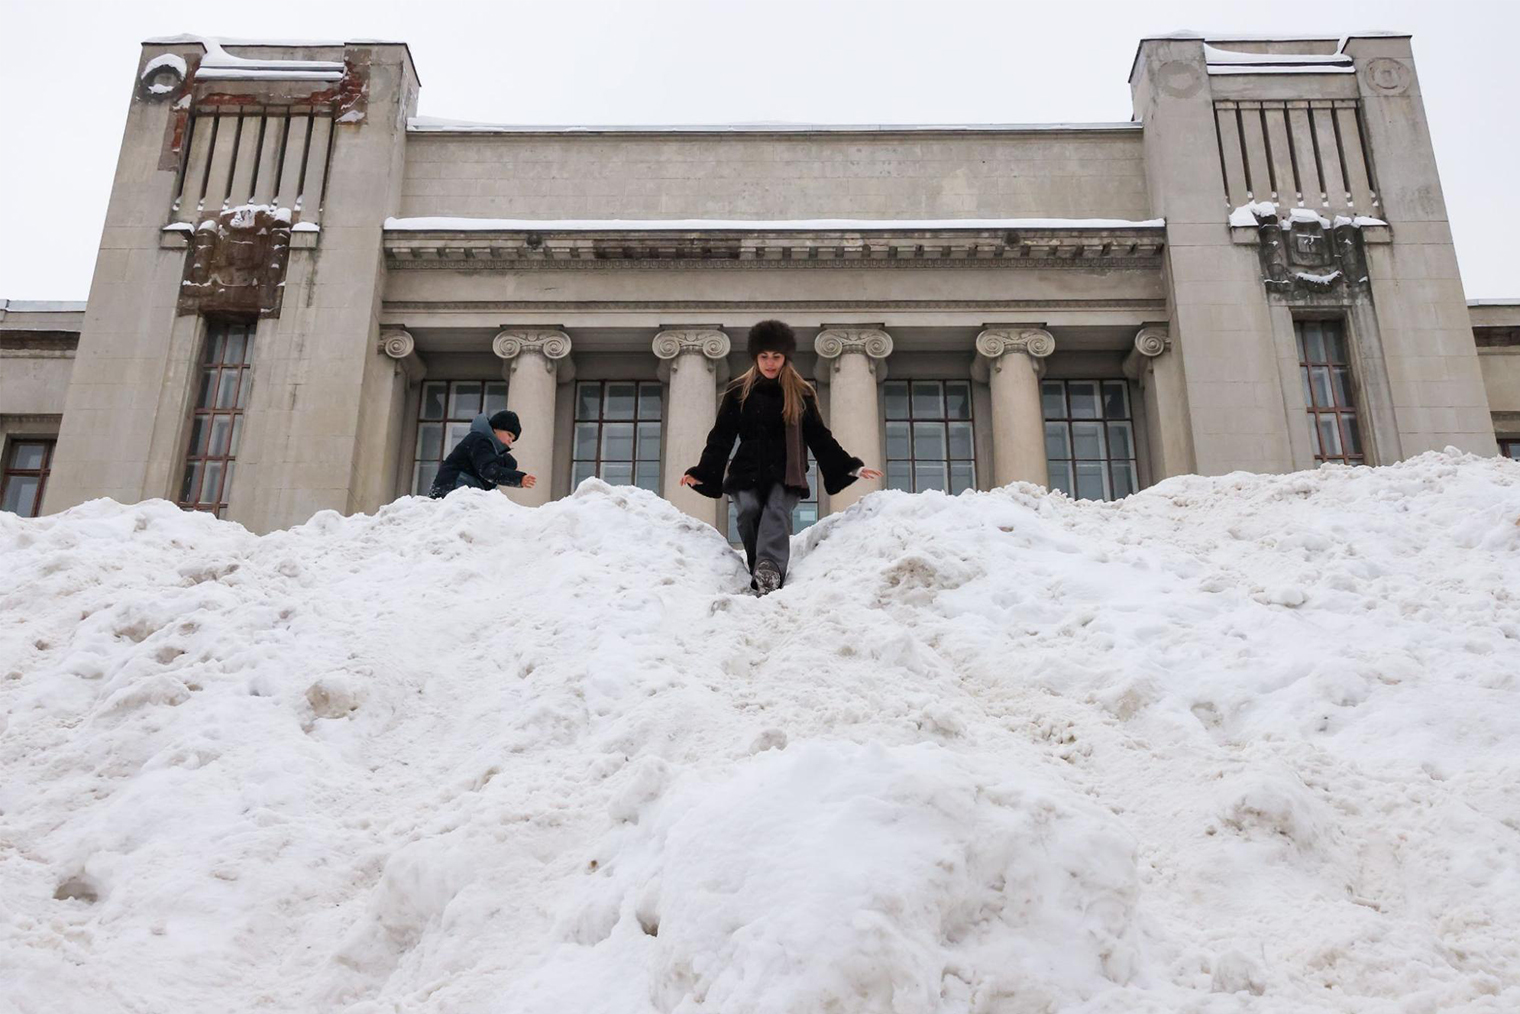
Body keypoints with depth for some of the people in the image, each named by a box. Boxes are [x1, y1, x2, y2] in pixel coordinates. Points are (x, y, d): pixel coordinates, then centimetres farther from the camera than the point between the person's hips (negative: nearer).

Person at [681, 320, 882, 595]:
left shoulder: (801, 394, 12)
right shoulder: (739, 391, 11)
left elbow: (819, 437, 14)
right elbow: (721, 437, 8)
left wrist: (850, 467, 5)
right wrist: (702, 473, -4)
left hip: (785, 474, -1)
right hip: (747, 471, 2)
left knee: (777, 511, -27)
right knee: (748, 511, -25)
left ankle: (769, 568, -48)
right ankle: (762, 574, -23)